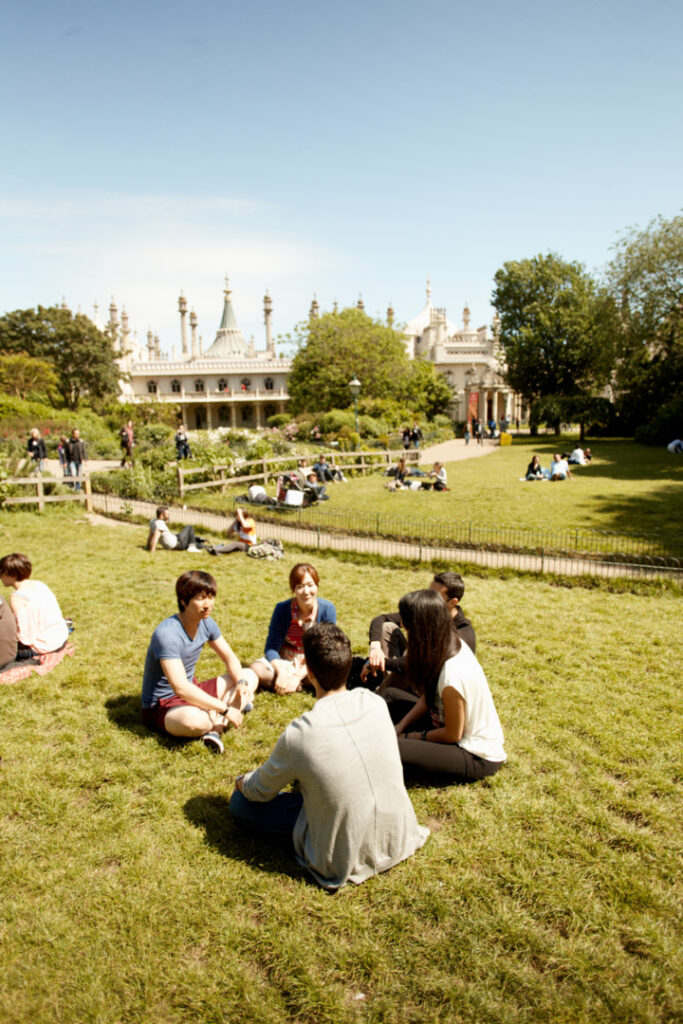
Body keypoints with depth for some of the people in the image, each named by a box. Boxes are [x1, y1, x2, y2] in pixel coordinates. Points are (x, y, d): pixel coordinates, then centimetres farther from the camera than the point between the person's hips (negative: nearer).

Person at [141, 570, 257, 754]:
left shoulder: (206, 623, -3)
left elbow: (229, 657, 8)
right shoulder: (166, 633, -28)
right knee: (193, 720, -42)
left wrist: (241, 683, -14)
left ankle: (215, 727, -21)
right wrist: (225, 709, -31)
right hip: (161, 706, -9)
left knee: (250, 677, 0)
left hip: (191, 692, 9)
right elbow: (181, 688, -34)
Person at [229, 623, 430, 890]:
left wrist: (241, 782, 18)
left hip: (344, 864, -5)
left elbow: (259, 792, -6)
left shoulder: (298, 734, -26)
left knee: (238, 802, 5)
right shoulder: (375, 703, -12)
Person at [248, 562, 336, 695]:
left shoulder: (327, 609, -15)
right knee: (255, 669, -27)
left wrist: (299, 675, -24)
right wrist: (281, 671, -31)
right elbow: (271, 647, -11)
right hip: (283, 662, 1)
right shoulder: (282, 609, -12)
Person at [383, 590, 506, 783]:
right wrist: (401, 726, -1)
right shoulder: (452, 643, -9)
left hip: (478, 759, -9)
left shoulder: (452, 677, -35)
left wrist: (410, 737, -8)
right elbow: (428, 696, 5)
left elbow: (452, 735, -20)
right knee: (390, 696, 8)